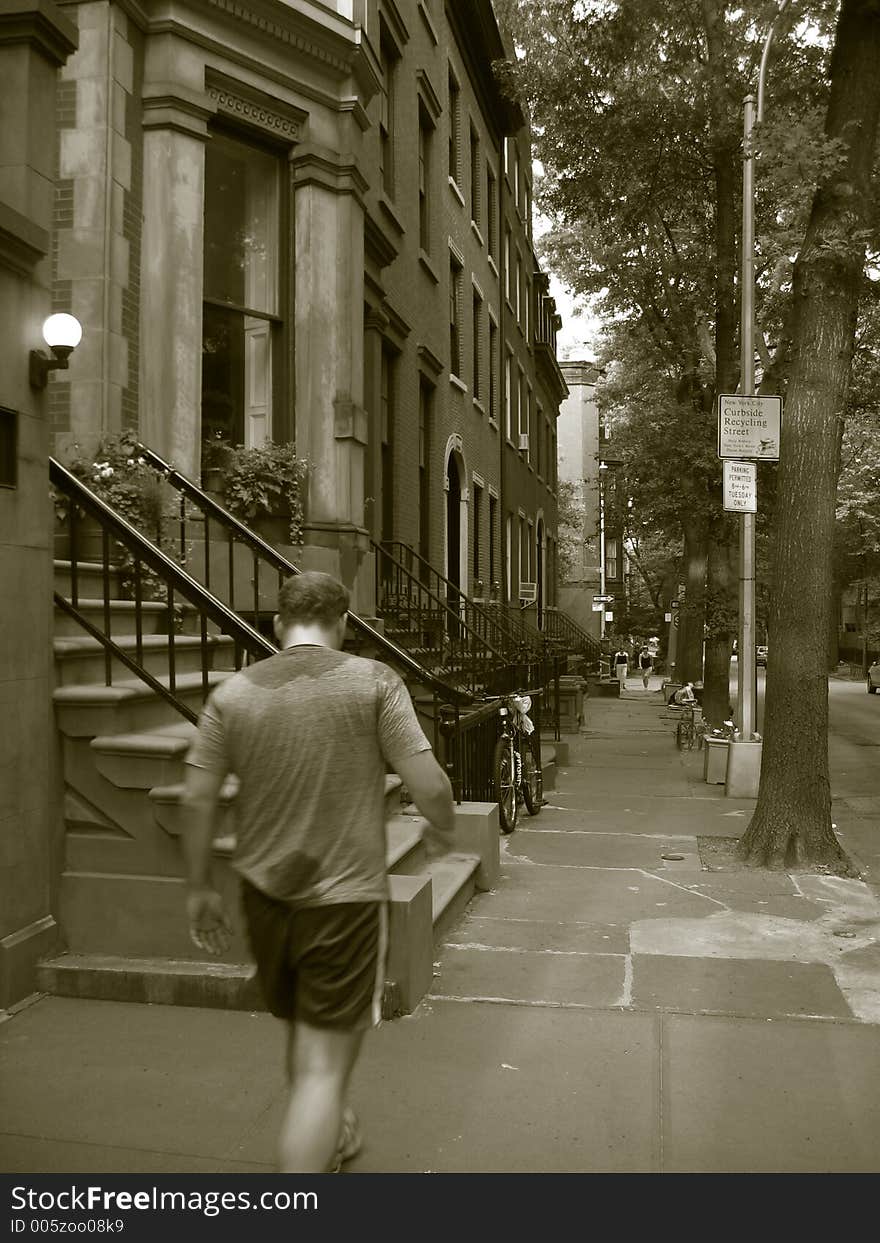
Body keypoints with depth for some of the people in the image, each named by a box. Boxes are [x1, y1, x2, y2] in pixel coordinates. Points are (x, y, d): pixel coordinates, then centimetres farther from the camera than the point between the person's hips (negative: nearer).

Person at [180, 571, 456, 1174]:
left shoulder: (233, 692, -1)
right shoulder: (373, 682, -11)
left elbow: (197, 797, -1)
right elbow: (429, 785, -14)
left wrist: (201, 889, 11)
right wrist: (443, 831, 7)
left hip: (264, 894, 5)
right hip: (346, 897, -5)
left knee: (305, 1033, 27)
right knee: (325, 1064, 4)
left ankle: (332, 1134, 51)